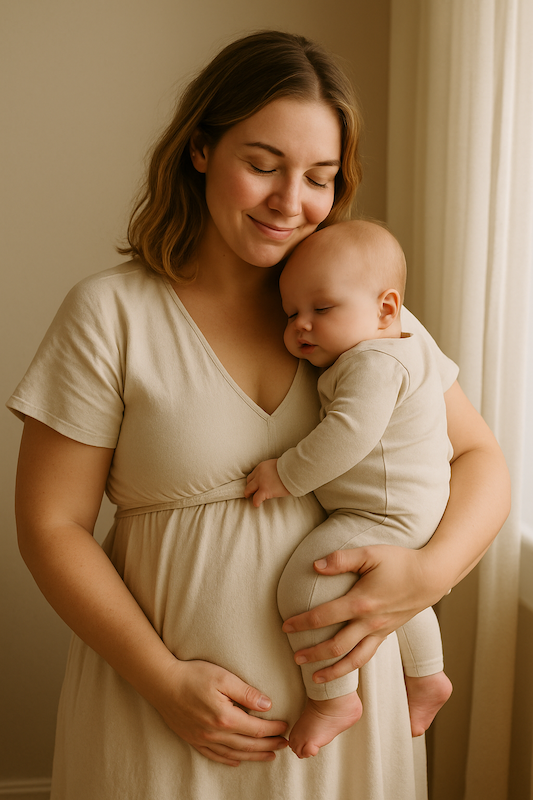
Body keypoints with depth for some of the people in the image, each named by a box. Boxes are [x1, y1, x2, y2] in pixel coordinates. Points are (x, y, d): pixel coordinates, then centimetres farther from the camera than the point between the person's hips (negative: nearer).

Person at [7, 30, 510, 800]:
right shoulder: (110, 314, -8)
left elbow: (481, 459, 4)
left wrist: (429, 573, -15)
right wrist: (164, 681, -15)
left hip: (343, 693, 3)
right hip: (163, 709, -2)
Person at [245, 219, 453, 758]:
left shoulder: (374, 362, -23)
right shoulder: (398, 351, 11)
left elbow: (350, 434, -35)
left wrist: (287, 475, -26)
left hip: (384, 518, -12)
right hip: (415, 507, 12)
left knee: (303, 582, -19)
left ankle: (333, 699, -5)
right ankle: (426, 677, 50)